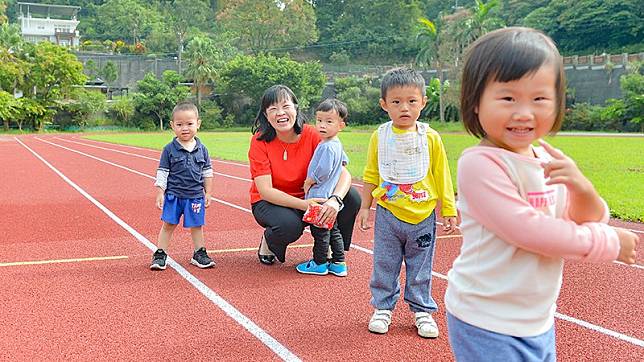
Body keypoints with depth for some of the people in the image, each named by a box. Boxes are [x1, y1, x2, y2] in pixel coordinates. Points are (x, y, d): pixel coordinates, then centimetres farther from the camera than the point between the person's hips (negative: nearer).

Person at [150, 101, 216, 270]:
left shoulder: (202, 149, 2)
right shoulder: (169, 149, -5)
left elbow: (207, 172, 9)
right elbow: (162, 172, -2)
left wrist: (208, 193, 8)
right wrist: (160, 193, -5)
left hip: (195, 196, 2)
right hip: (173, 194, -2)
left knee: (196, 226, 10)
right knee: (168, 225, 2)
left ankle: (199, 254, 23)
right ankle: (160, 254, 11)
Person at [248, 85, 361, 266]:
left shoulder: (311, 135, -13)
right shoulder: (260, 140, -18)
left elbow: (343, 173, -17)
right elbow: (265, 191, -23)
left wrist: (335, 200, -39)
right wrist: (304, 205, -35)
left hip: (306, 198, 3)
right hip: (269, 202, -3)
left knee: (352, 197, -19)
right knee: (289, 225, -37)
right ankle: (267, 241, 1)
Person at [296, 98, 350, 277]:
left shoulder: (327, 147, -21)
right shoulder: (337, 144, 10)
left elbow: (323, 171, -27)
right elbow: (344, 161, 26)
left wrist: (309, 182, -11)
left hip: (320, 197, -10)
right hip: (331, 197, 10)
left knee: (320, 232, 3)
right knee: (333, 231, 14)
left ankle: (319, 263, 14)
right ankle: (339, 263, 21)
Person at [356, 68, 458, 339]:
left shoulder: (430, 138, -4)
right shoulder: (379, 137, -2)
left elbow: (442, 176, 2)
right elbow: (371, 175, 7)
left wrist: (449, 210, 4)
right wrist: (365, 207, 8)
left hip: (423, 216, 0)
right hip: (388, 214, 1)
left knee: (421, 267, 11)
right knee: (384, 265, 9)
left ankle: (422, 311, 25)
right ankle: (383, 308, 24)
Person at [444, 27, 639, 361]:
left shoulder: (548, 158, 2)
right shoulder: (480, 163, -21)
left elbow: (591, 220, 7)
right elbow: (528, 231, -25)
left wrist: (581, 187, -16)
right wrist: (609, 243, -12)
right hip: (488, 327, -7)